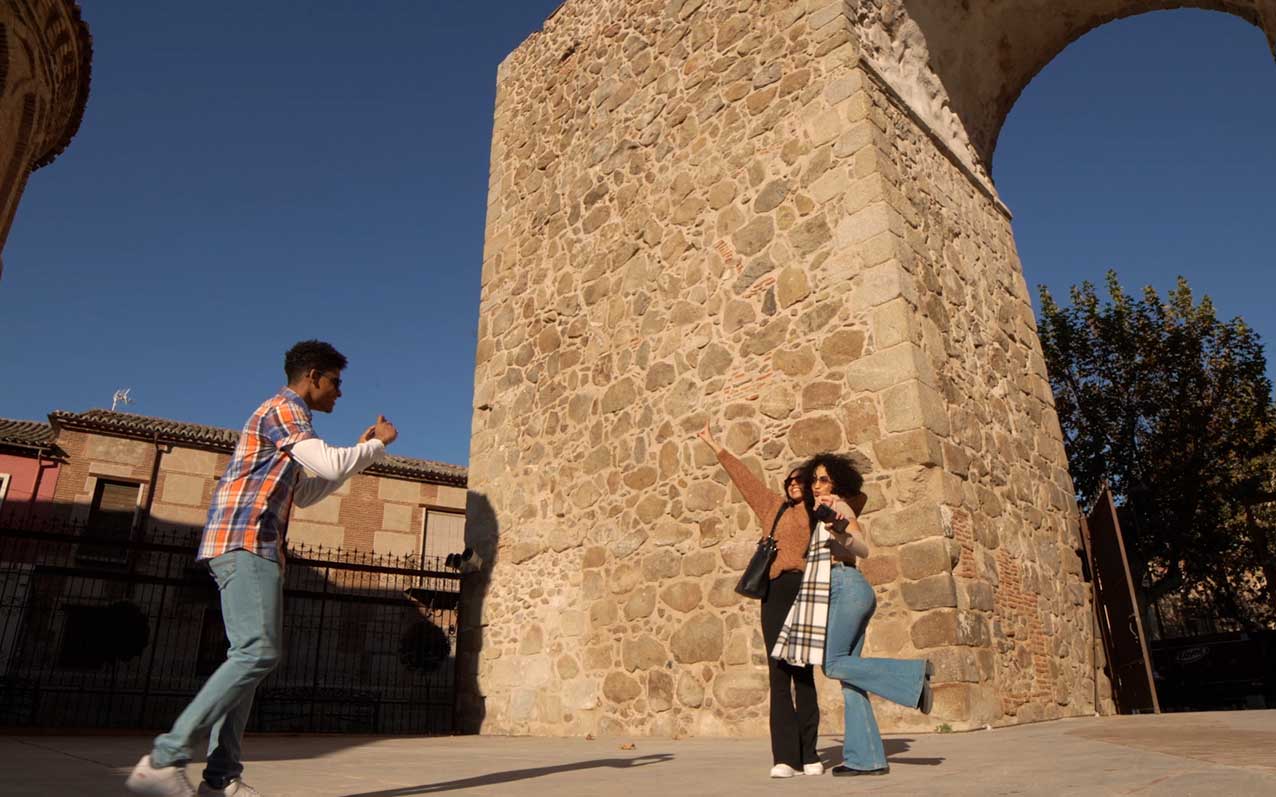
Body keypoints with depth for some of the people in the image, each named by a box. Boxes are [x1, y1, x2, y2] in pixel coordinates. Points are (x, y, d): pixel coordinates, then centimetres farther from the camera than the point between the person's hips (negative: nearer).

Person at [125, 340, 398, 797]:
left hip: (246, 546, 11)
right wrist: (378, 445, 0)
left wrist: (360, 452, 26)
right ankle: (164, 760, -16)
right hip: (247, 541, -11)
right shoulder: (284, 409, -4)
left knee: (250, 655, 5)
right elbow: (329, 465, -17)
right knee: (258, 652, -17)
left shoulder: (283, 416, 27)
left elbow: (305, 494, 30)